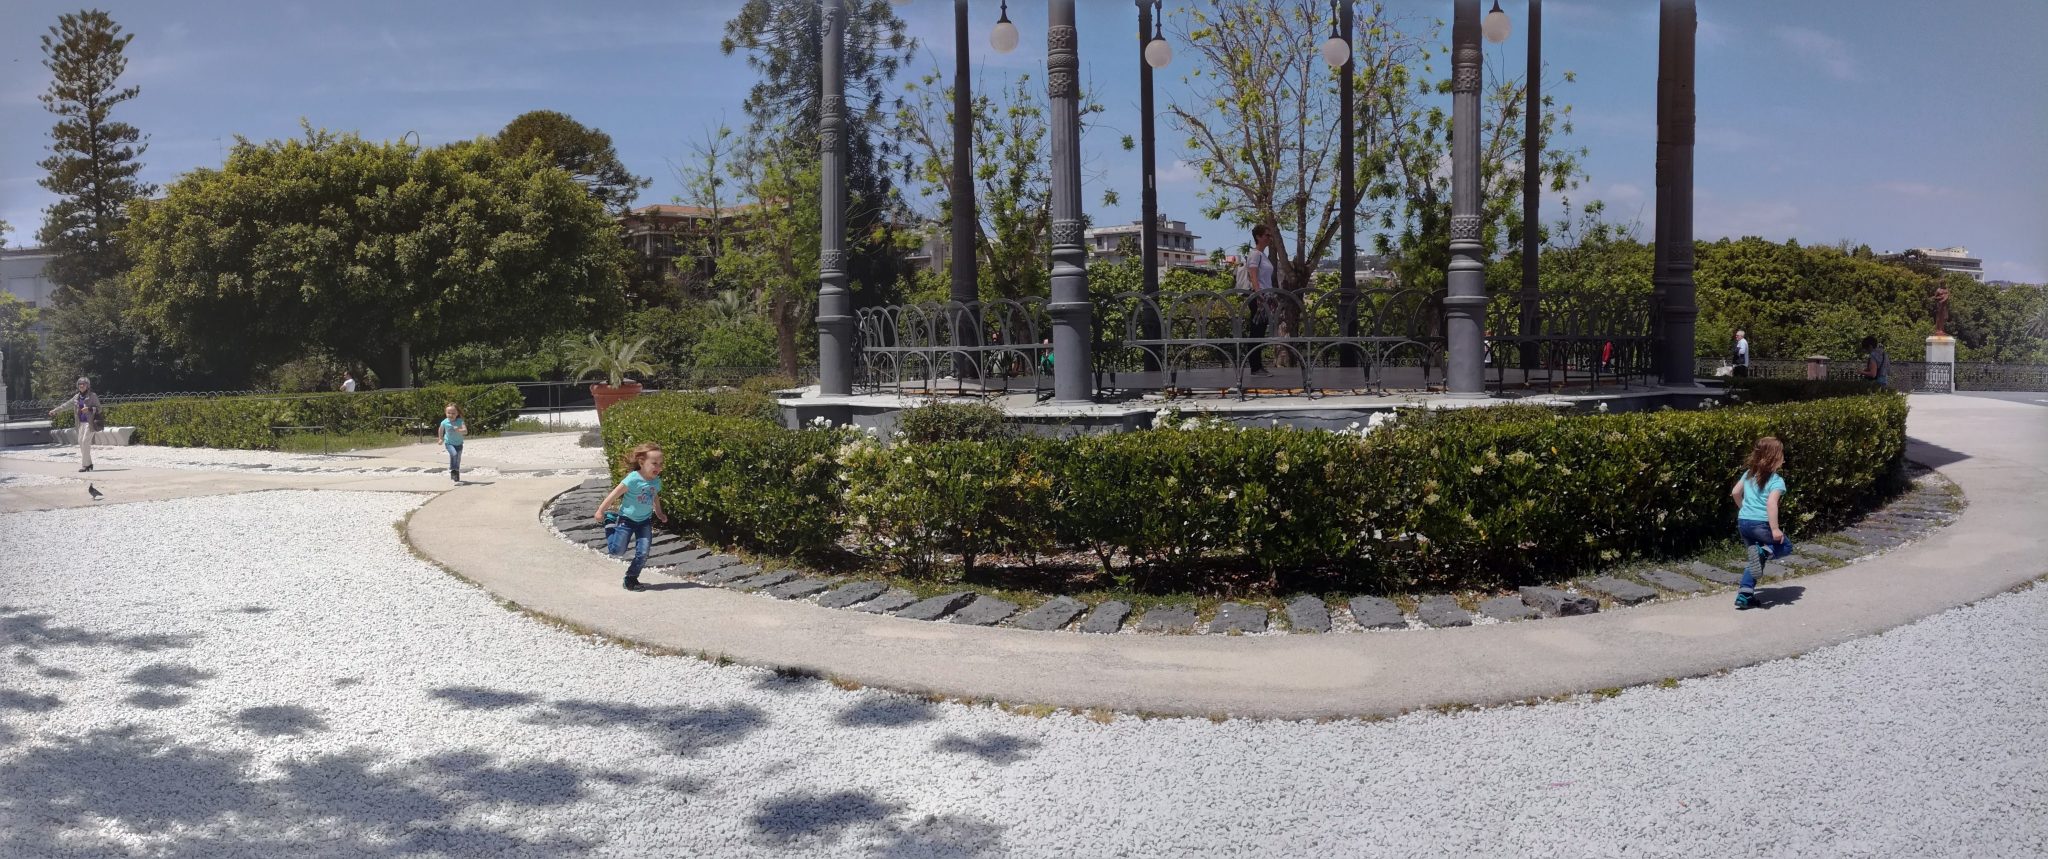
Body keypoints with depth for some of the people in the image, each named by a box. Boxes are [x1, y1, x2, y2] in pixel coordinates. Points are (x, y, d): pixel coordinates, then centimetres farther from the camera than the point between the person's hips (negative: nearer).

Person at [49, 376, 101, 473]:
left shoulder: (92, 396, -3)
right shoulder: (77, 397, 14)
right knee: (81, 442, 6)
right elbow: (66, 405, 23)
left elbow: (99, 409, -4)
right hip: (81, 423, 7)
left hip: (89, 422, -7)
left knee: (85, 442, -12)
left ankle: (84, 465, -10)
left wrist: (89, 409, -20)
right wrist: (55, 410, 24)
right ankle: (89, 463, 15)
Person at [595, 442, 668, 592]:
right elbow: (615, 494, -19)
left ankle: (631, 579, 12)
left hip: (645, 521, 4)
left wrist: (659, 513, 25)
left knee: (643, 553, -7)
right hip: (627, 519, -4)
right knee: (618, 550, 1)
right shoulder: (633, 479, -25)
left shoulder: (656, 481, -7)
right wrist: (600, 511, -15)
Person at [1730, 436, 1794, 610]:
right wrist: (1775, 528, -22)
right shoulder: (1776, 480, -10)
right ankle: (1763, 551, -16)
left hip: (1743, 522, 7)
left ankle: (1744, 595, 9)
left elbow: (1735, 492, 14)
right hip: (1761, 524, -7)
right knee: (1785, 547, 17)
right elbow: (1771, 503, -23)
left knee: (1756, 560, 18)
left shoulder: (1749, 473, 10)